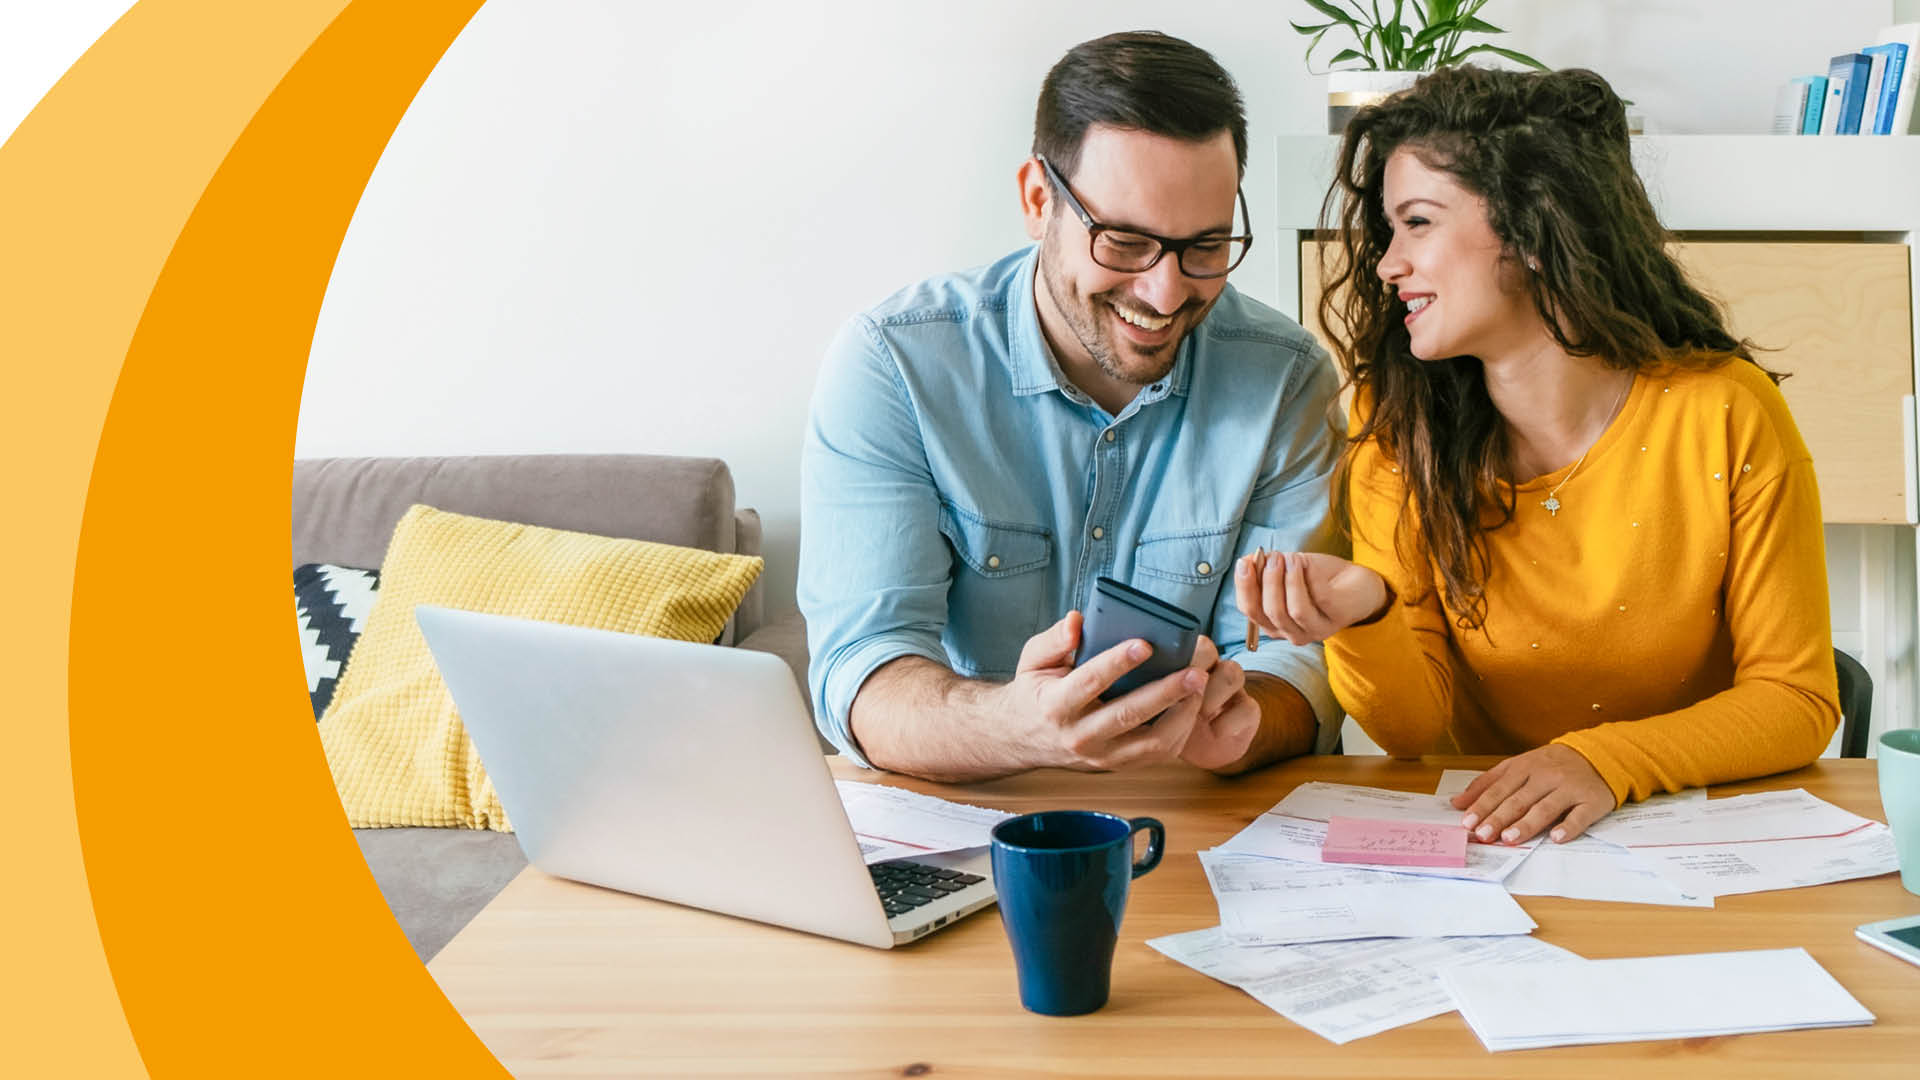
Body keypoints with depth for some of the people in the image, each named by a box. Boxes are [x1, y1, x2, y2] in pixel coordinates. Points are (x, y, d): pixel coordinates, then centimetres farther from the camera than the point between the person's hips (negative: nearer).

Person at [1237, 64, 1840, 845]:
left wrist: (1603, 761, -22)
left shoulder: (1726, 414, -11)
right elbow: (1415, 731, -7)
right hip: (1478, 841, 0)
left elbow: (1797, 698, -6)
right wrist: (1363, 622, -28)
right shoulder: (1397, 422, -6)